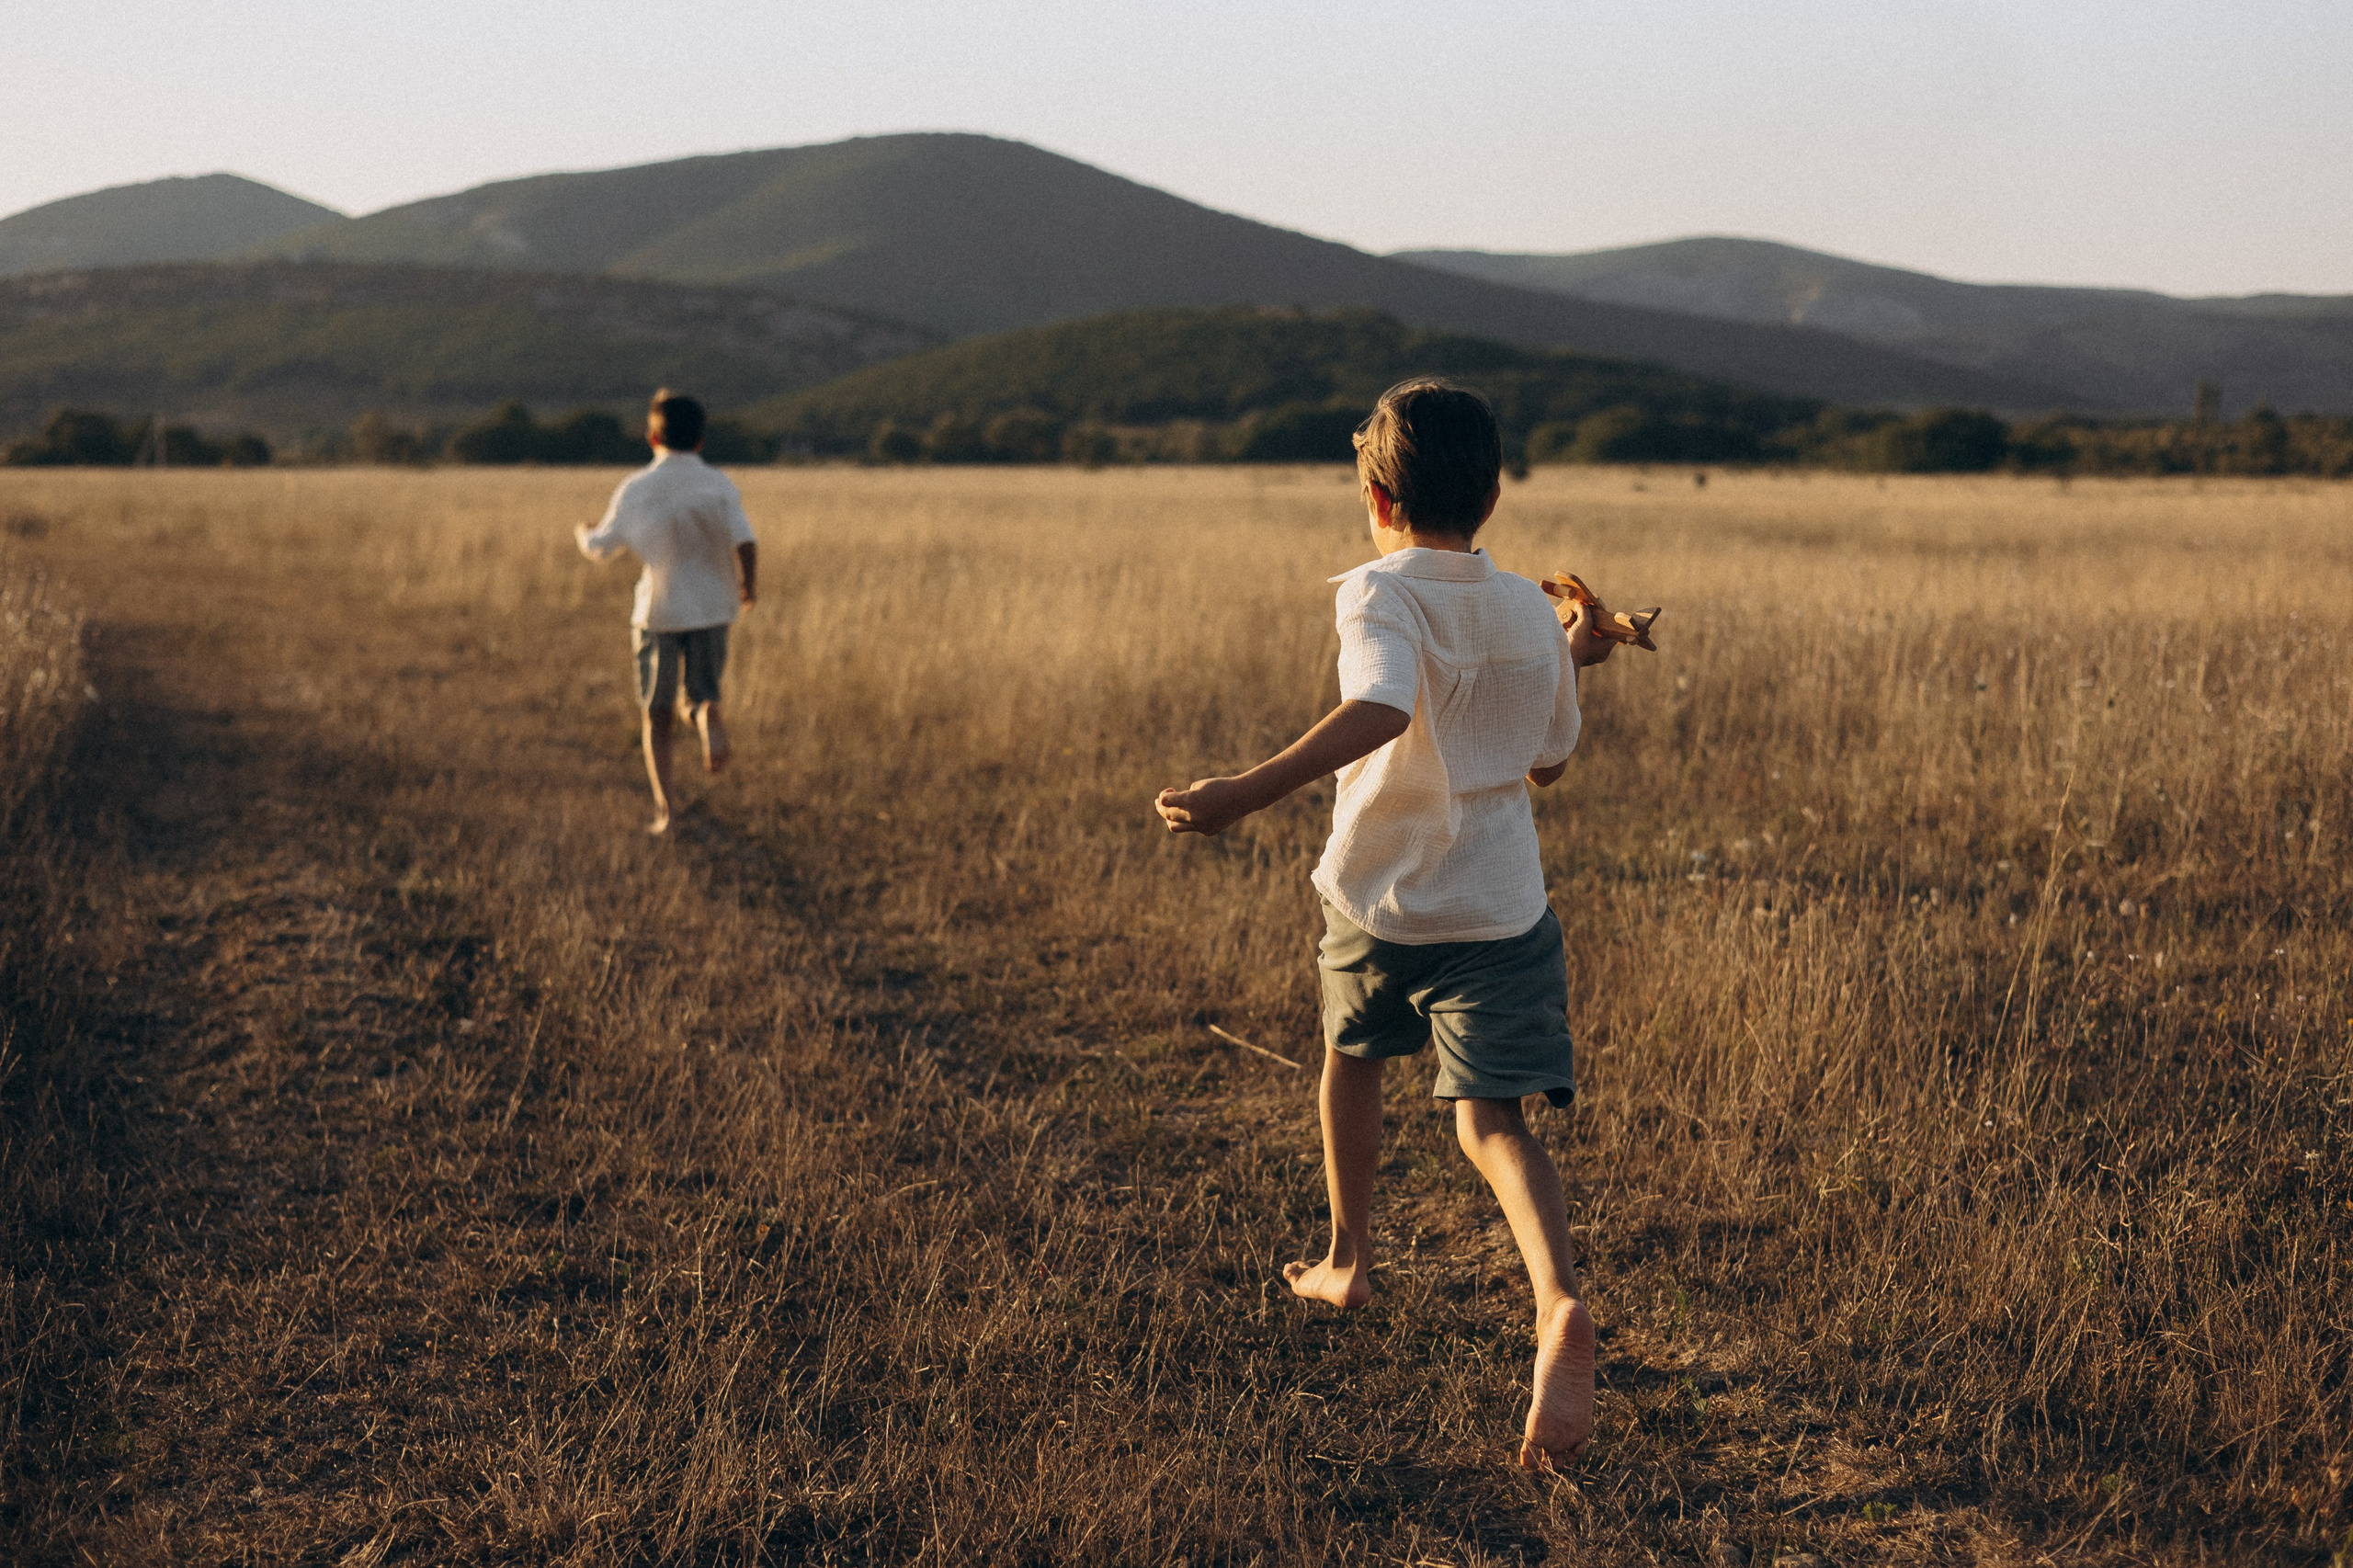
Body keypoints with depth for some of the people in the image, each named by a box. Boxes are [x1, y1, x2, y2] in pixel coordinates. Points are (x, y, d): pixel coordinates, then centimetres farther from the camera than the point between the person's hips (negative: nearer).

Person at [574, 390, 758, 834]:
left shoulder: (635, 488, -4)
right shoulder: (719, 485, -3)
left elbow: (602, 547, 1)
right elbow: (745, 542, -14)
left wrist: (582, 535, 23)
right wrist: (749, 585, 3)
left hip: (657, 610, 0)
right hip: (710, 609, 0)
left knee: (658, 715, 8)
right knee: (703, 695, 15)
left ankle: (664, 806, -4)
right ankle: (708, 723, -22)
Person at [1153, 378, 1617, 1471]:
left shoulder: (1381, 594, -13)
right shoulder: (1531, 613, 3)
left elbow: (1381, 711, -35)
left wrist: (1246, 795, -45)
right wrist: (1571, 661, 32)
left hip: (1374, 900, -2)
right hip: (1500, 916, 2)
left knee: (1352, 1059, 26)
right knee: (1491, 1122, -5)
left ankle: (1348, 1261, 43)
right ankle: (1560, 1303, -33)